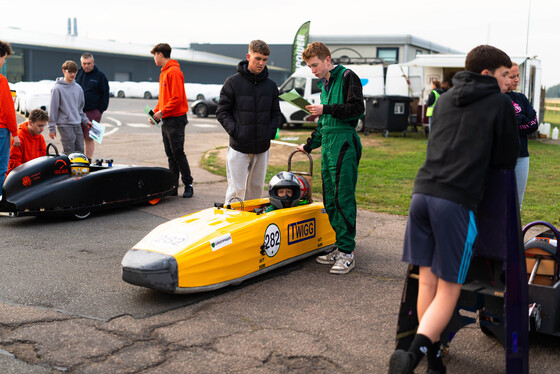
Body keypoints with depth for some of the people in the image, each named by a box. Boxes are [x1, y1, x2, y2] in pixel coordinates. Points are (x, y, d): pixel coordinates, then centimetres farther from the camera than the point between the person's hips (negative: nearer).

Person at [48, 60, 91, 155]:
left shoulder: (78, 88, 10)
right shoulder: (57, 88, -7)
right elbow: (53, 109, -7)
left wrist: (85, 120, 15)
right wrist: (51, 128, -8)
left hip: (77, 125, 6)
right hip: (65, 125, -6)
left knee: (80, 152, 8)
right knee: (69, 153, -6)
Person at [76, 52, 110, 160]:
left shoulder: (100, 75, 2)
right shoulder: (78, 73, 10)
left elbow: (105, 94, 3)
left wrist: (100, 110, -3)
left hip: (93, 112, -3)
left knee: (89, 138, -2)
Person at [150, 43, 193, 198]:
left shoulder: (174, 71, -13)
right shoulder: (164, 72, 18)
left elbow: (177, 98, -19)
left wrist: (162, 112, -16)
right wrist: (155, 112, 10)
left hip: (175, 119, -9)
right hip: (166, 120, 9)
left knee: (178, 153, -7)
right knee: (170, 155, 10)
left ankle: (188, 184, 1)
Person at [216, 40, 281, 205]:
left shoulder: (271, 85, 10)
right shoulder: (233, 82, -2)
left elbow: (276, 113, 17)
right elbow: (222, 112, -1)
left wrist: (271, 131, 0)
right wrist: (235, 131, -12)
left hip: (262, 148, 4)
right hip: (239, 148, -4)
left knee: (256, 189, 12)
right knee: (236, 190, -5)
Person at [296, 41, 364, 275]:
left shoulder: (347, 77, -2)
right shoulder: (325, 85, 23)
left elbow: (357, 108, -13)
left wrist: (326, 109, -14)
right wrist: (309, 145, 31)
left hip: (344, 144, -9)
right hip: (327, 145, 9)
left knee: (343, 198, -10)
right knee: (330, 200, 5)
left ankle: (347, 253, -6)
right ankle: (340, 248, 10)